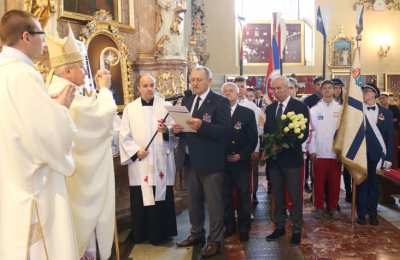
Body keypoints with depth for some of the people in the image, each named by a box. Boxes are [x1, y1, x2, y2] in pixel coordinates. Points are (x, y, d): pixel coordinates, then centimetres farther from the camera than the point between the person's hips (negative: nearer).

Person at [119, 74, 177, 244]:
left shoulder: (165, 106, 3)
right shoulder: (130, 109, 4)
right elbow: (124, 136, 2)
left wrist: (166, 130, -23)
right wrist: (136, 151, -12)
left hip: (161, 162, 0)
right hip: (140, 164, 0)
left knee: (162, 199, 5)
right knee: (141, 201, 6)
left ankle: (161, 234, 20)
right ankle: (141, 235, 22)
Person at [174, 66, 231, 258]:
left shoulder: (220, 102, -11)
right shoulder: (186, 101, 11)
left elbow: (225, 130, -21)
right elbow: (182, 126, 13)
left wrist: (202, 126, -32)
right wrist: (178, 129, -10)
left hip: (211, 162, -7)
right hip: (191, 160, 7)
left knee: (214, 202, 6)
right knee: (193, 201, 19)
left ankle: (215, 240, 20)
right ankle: (196, 234, 37)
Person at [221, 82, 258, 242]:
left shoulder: (248, 113, 3)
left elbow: (253, 138, -1)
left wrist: (241, 155, -10)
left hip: (241, 162, -1)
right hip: (222, 162, 1)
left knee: (243, 196, 4)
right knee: (225, 196, 6)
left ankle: (243, 228, 16)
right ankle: (229, 226, 20)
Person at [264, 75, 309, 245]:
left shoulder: (300, 107, -4)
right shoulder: (270, 108, 12)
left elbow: (304, 133, -10)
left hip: (291, 157, -4)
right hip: (274, 158, 5)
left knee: (295, 196, 3)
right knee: (277, 195, 11)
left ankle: (297, 230, 15)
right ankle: (279, 227, 23)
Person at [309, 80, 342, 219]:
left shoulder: (340, 109, 4)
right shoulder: (314, 109, 3)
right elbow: (311, 131, 1)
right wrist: (312, 150, -3)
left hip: (336, 152, 1)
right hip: (319, 152, 0)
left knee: (334, 182, 7)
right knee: (319, 182, 5)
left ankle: (333, 207, 21)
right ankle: (319, 207, 17)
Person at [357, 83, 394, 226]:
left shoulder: (386, 113, 5)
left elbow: (390, 137, 4)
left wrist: (388, 158, -1)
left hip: (377, 155, 2)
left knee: (374, 184, 10)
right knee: (362, 184, 6)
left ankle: (372, 214, 21)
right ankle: (361, 214, 15)